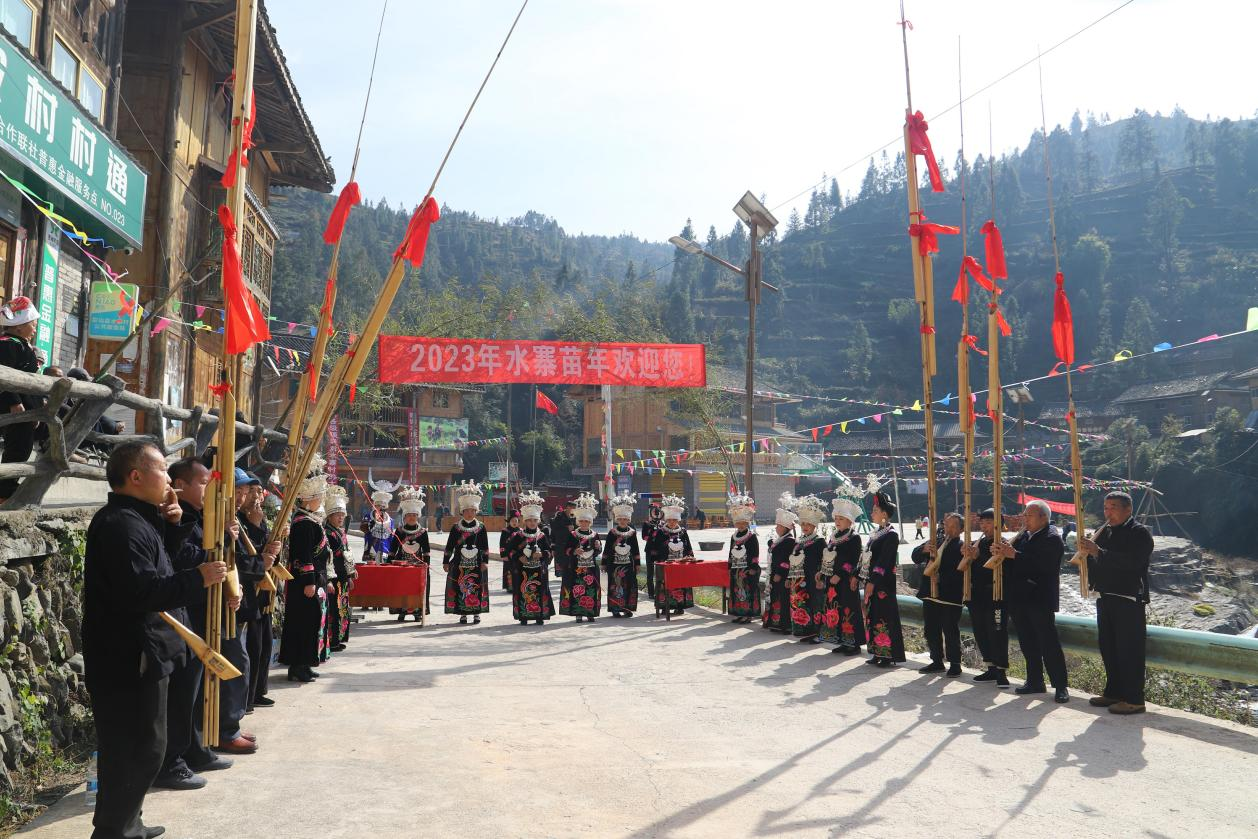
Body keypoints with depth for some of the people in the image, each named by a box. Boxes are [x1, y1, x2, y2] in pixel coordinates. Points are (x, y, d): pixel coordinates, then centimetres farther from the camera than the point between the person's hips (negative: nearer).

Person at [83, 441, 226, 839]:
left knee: (134, 747, 20)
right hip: (129, 659, -11)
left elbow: (153, 566, 20)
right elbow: (139, 591, -30)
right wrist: (198, 579, -24)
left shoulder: (134, 519, 14)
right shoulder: (122, 525, -20)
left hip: (134, 655, 11)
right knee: (141, 749, -4)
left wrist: (168, 524, 6)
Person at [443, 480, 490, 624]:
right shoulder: (456, 527, 3)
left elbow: (485, 547, 2)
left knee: (477, 588, 2)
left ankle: (476, 613, 13)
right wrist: (446, 562, 5)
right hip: (459, 565, 0)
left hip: (477, 565, 0)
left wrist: (485, 561, -4)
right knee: (460, 589, 1)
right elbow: (449, 546, 6)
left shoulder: (481, 527, 2)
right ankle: (463, 614, 11)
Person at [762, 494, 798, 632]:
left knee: (783, 600, -7)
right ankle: (774, 622, 20)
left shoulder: (790, 541, -13)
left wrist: (780, 574, -20)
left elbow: (788, 560, -19)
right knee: (775, 598, 13)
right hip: (775, 575, 10)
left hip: (783, 577, -10)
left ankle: (784, 624, -3)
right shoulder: (775, 540, 16)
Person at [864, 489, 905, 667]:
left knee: (885, 616, -5)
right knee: (874, 615, 11)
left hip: (883, 583, -9)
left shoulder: (891, 535, -12)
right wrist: (867, 581, 14)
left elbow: (884, 561, -18)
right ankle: (878, 653, 18)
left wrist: (872, 582, -20)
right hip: (873, 581, 9)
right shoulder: (877, 533, 15)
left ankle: (889, 656, 0)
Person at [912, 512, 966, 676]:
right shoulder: (936, 541, 14)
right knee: (930, 631, 13)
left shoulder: (962, 547, -5)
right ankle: (937, 662, 25)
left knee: (950, 632, -1)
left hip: (950, 596, -6)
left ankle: (955, 664, 11)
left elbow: (958, 569, -17)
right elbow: (916, 556, 6)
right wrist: (924, 549, -14)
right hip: (930, 594, 6)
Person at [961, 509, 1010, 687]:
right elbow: (962, 569, 10)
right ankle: (991, 668, 22)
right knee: (980, 633, 12)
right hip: (977, 595, 7)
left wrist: (978, 557, -20)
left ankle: (1001, 671, -1)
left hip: (995, 596, -7)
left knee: (997, 633, -7)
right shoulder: (977, 544, 13)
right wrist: (967, 557, -9)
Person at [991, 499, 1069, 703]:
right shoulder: (1023, 536, 14)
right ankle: (1035, 682, 23)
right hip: (1020, 600, 8)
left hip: (1040, 600, -8)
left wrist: (1014, 554, -26)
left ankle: (1060, 687, 1)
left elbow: (1042, 564, -25)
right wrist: (1001, 554, -8)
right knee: (1028, 644, 14)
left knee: (1049, 644, -5)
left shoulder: (1051, 538, -11)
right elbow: (1013, 563, 12)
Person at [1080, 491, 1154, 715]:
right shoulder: (1105, 532, 16)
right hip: (1105, 597, 8)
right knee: (1108, 647, 13)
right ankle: (1114, 692, 23)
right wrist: (1087, 552, -5)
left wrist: (1099, 552, -28)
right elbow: (1095, 562, 17)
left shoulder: (1139, 532, -8)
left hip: (1129, 598, -8)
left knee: (1129, 650, -6)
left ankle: (1134, 699, -1)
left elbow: (1132, 561, -23)